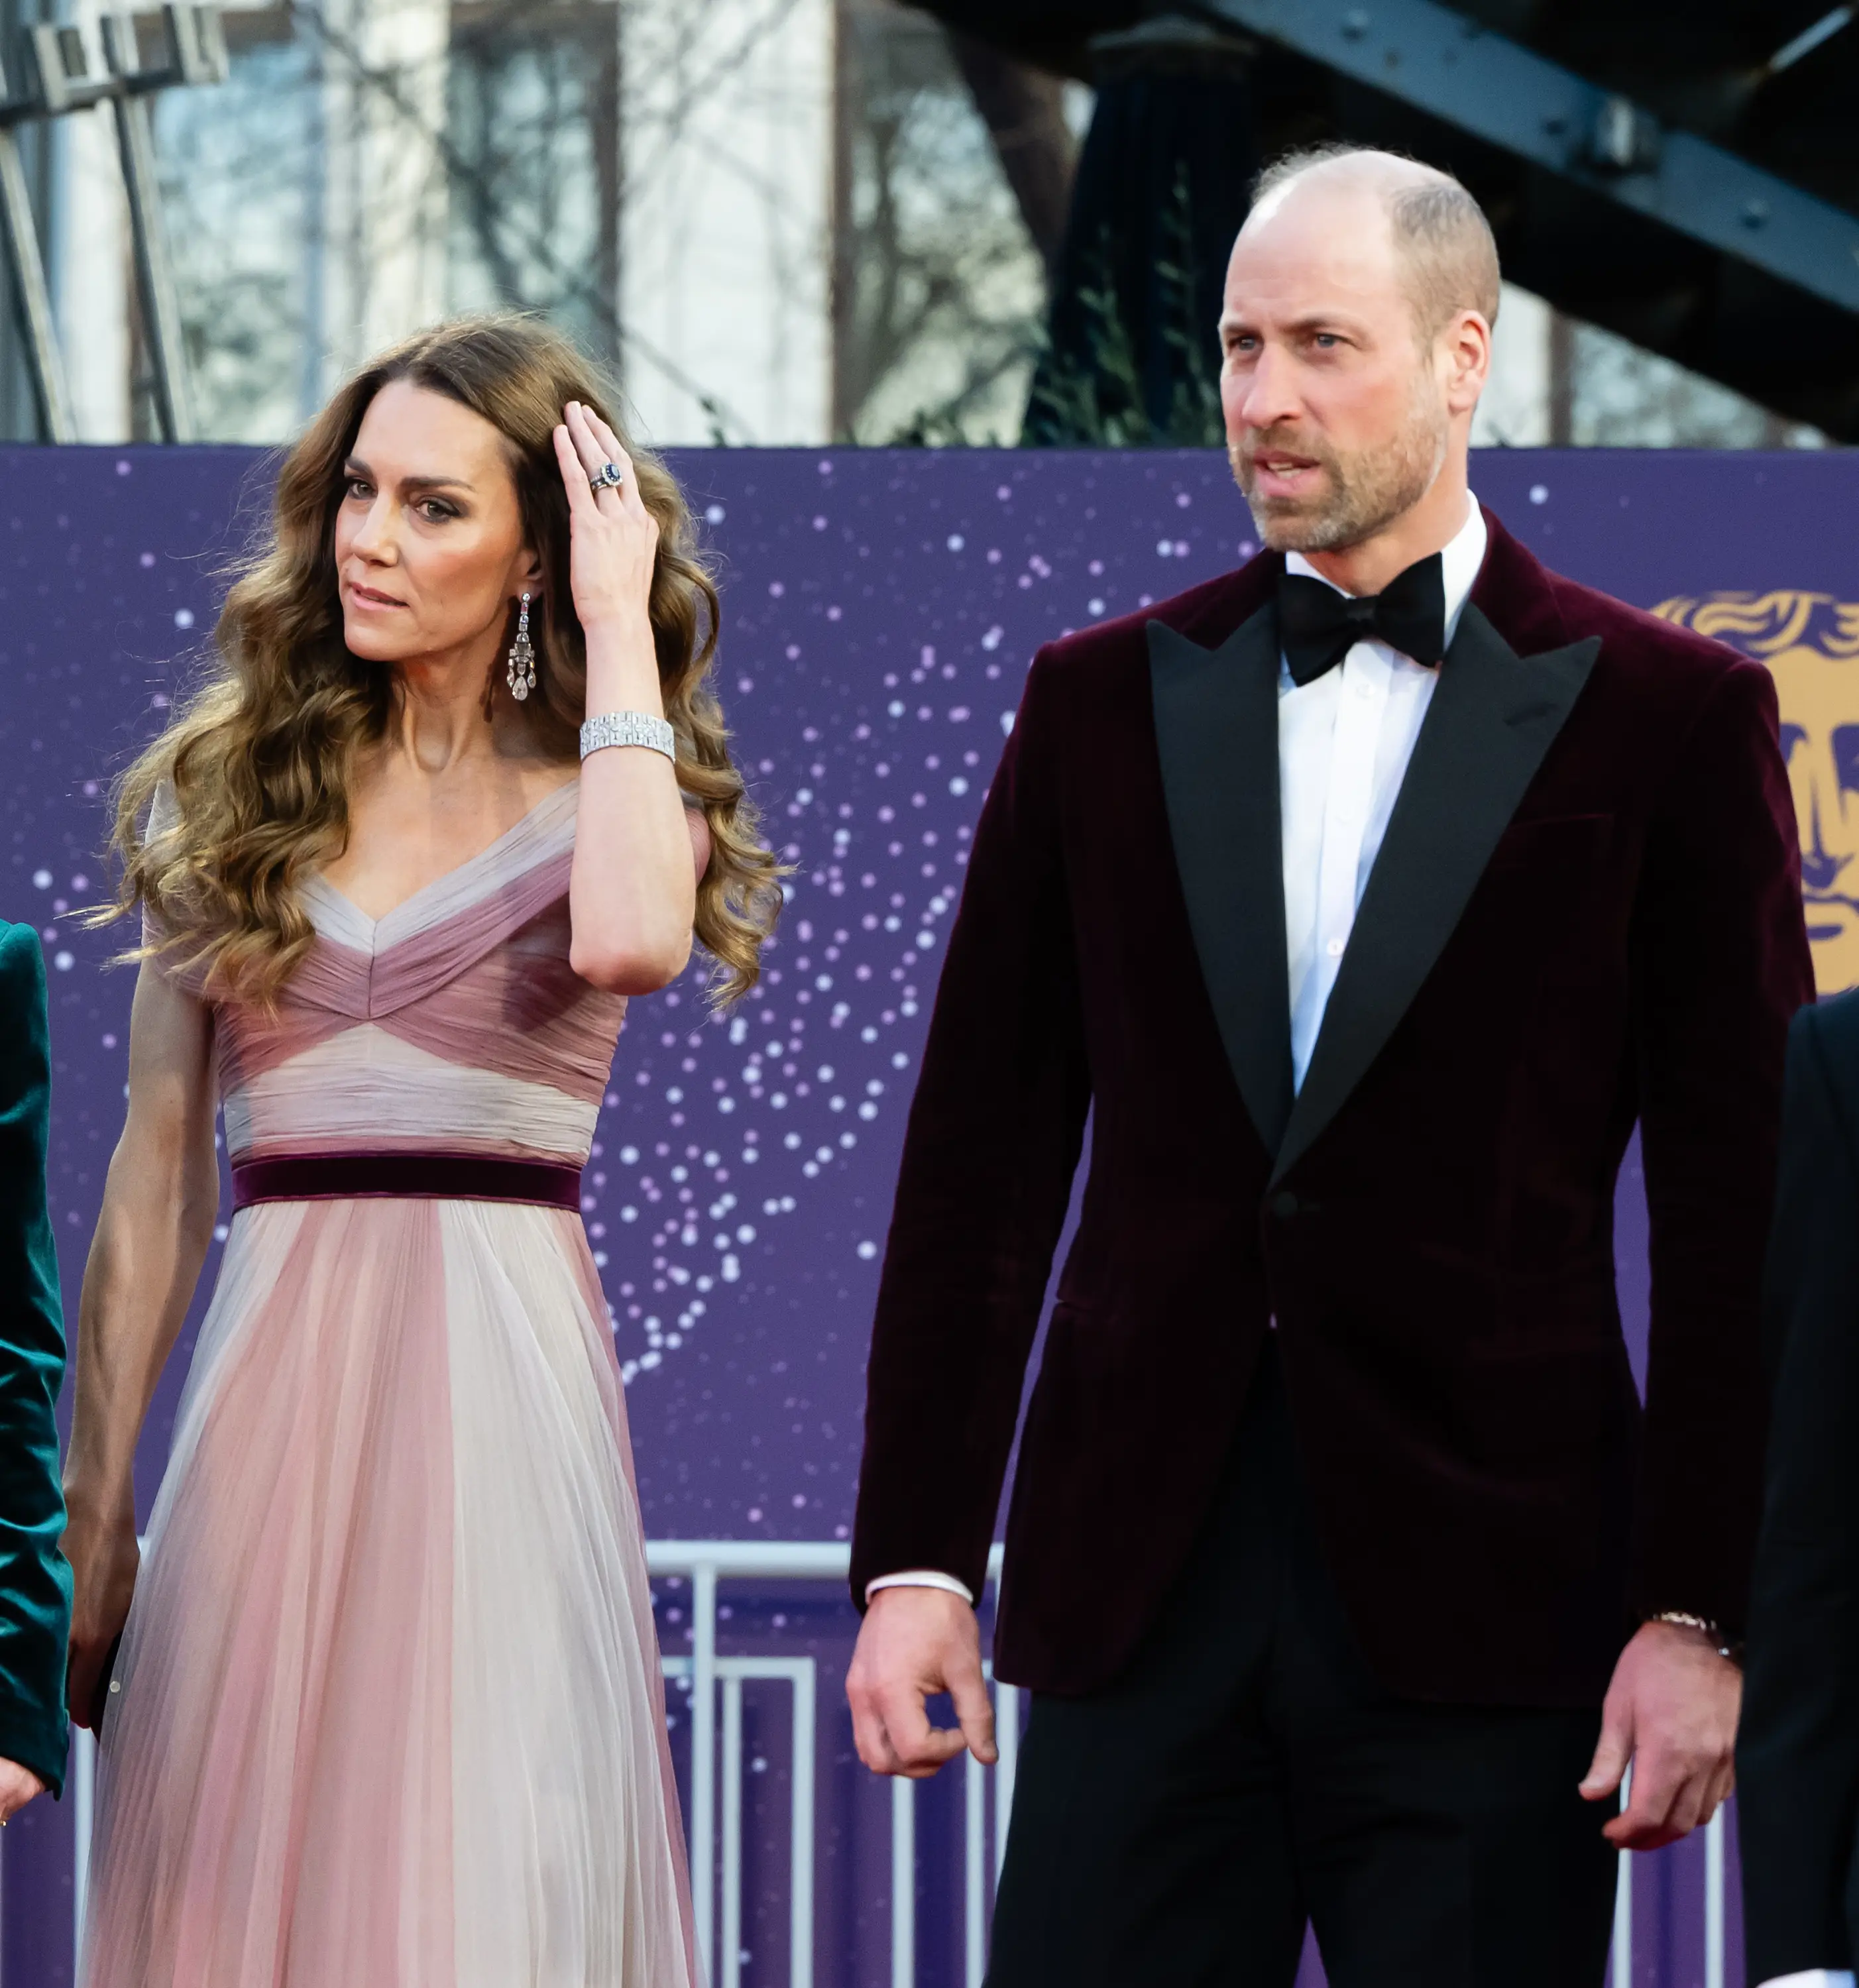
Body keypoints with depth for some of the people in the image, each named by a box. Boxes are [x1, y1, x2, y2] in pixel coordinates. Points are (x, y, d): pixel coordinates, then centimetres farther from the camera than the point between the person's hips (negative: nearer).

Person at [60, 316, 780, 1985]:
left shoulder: (594, 798, 4)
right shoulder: (229, 790, 12)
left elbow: (634, 940, -22)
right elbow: (157, 1173, 12)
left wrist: (618, 631, -9)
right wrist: (96, 1507, 8)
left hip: (497, 1396, -3)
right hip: (268, 1394, 3)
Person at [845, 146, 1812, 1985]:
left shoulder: (1664, 717, 2)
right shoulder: (1101, 700, 11)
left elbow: (1734, 1209, 0)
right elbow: (980, 1153, 10)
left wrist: (1699, 1616, -7)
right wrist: (914, 1555, 3)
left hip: (1482, 1600, -2)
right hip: (1136, 1592, 2)